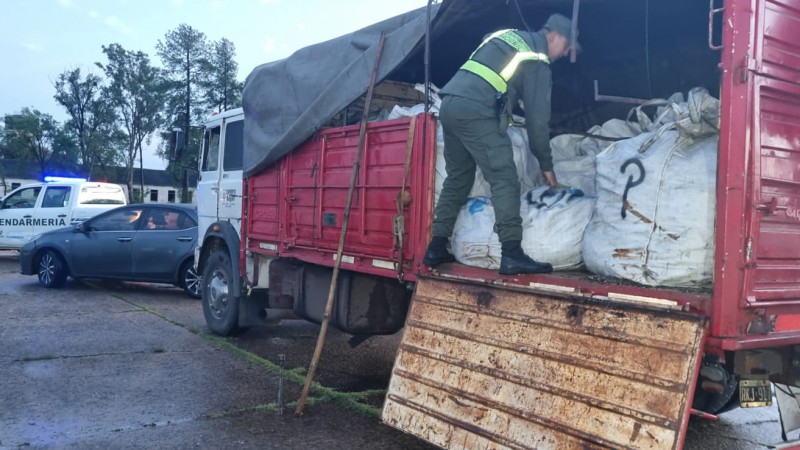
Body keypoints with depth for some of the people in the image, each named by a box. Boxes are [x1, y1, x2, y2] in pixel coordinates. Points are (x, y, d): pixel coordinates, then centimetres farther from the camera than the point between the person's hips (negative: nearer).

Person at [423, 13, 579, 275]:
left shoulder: (507, 36, 27)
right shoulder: (537, 61, 4)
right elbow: (537, 117, 2)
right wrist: (546, 164, 10)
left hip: (449, 104, 8)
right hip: (475, 111, -8)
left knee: (457, 178, 16)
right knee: (504, 179, -9)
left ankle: (437, 248, 17)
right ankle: (511, 254, -17)